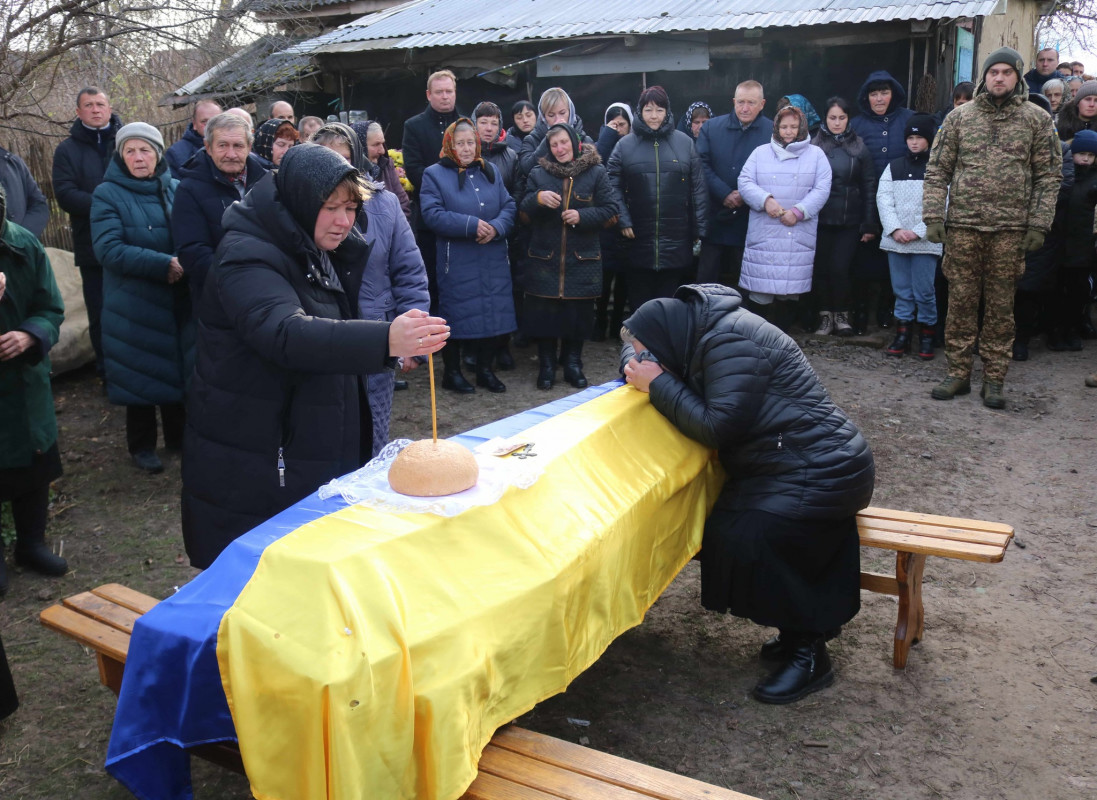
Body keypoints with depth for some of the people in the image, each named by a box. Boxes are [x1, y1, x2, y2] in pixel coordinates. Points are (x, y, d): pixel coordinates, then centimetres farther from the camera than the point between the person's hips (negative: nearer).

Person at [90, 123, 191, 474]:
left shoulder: (176, 189, 5)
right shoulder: (108, 194, -7)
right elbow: (109, 250, -17)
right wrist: (164, 264, -23)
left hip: (179, 302, 4)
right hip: (134, 304, -3)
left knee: (179, 367, 12)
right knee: (142, 372, 5)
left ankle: (178, 434, 30)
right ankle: (141, 445, 22)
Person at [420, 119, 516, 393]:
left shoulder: (490, 172, 14)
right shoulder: (435, 174, 0)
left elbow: (509, 207, 6)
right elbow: (432, 214, -13)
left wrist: (496, 227, -15)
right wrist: (471, 225, -20)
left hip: (494, 262, 4)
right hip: (456, 263, -4)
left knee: (493, 312, 7)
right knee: (456, 314, 1)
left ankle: (485, 369, 22)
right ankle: (452, 372, 16)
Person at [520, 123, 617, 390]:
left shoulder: (596, 173, 2)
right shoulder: (538, 173, 7)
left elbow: (610, 211, -1)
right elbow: (524, 214, 4)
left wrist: (582, 216, -16)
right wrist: (538, 198, -17)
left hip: (582, 259, -1)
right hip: (544, 258, 1)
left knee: (578, 313, 4)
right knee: (543, 312, 0)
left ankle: (573, 363, 20)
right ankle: (546, 365, 14)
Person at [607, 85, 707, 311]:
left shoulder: (684, 143, 4)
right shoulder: (625, 145, 4)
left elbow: (698, 188, 3)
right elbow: (614, 186, 1)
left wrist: (699, 230, -1)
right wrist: (622, 221, -10)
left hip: (676, 243, 0)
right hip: (639, 242, 0)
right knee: (640, 303, 9)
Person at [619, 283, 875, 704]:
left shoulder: (730, 342, -19)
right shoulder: (710, 334, 12)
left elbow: (719, 428, -23)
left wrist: (659, 385, -16)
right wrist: (641, 370, -7)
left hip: (820, 475, -10)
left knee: (742, 539, -23)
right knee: (726, 531, -3)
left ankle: (808, 654, -6)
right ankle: (810, 625, 12)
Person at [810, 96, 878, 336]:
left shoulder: (859, 148, 4)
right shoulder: (815, 146, 2)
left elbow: (869, 187, 4)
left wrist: (869, 224, 0)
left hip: (849, 221, 0)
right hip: (820, 218, 1)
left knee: (839, 268, -7)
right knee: (821, 268, 2)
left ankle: (841, 314, 12)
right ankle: (825, 315, 16)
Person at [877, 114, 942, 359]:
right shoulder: (893, 167, 13)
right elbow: (884, 199, 4)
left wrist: (918, 232, -13)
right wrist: (895, 229, -9)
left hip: (926, 242, -3)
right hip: (895, 240, 3)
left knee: (924, 291, -2)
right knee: (901, 290, 8)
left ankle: (927, 334, 9)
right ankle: (903, 333, 14)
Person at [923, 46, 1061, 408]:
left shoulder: (1037, 119, 5)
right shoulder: (959, 117, 7)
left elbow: (1049, 176, 5)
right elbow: (937, 170, 6)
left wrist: (1038, 225, -3)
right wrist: (933, 217, -4)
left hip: (1010, 229, 0)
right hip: (962, 226, 1)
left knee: (1001, 306, 5)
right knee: (961, 302, 4)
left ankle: (994, 379, 13)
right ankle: (958, 374, 14)